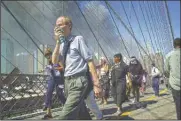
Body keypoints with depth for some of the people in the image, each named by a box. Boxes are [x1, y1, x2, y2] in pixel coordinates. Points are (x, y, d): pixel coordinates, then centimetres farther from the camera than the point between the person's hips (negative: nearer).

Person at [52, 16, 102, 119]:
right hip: (68, 82, 7)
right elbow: (55, 61, 2)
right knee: (82, 114, 20)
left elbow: (90, 61, -11)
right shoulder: (62, 44, 12)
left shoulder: (78, 39, -6)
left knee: (65, 117, -13)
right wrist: (58, 42, -7)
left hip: (78, 81, -7)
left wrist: (96, 84, -16)